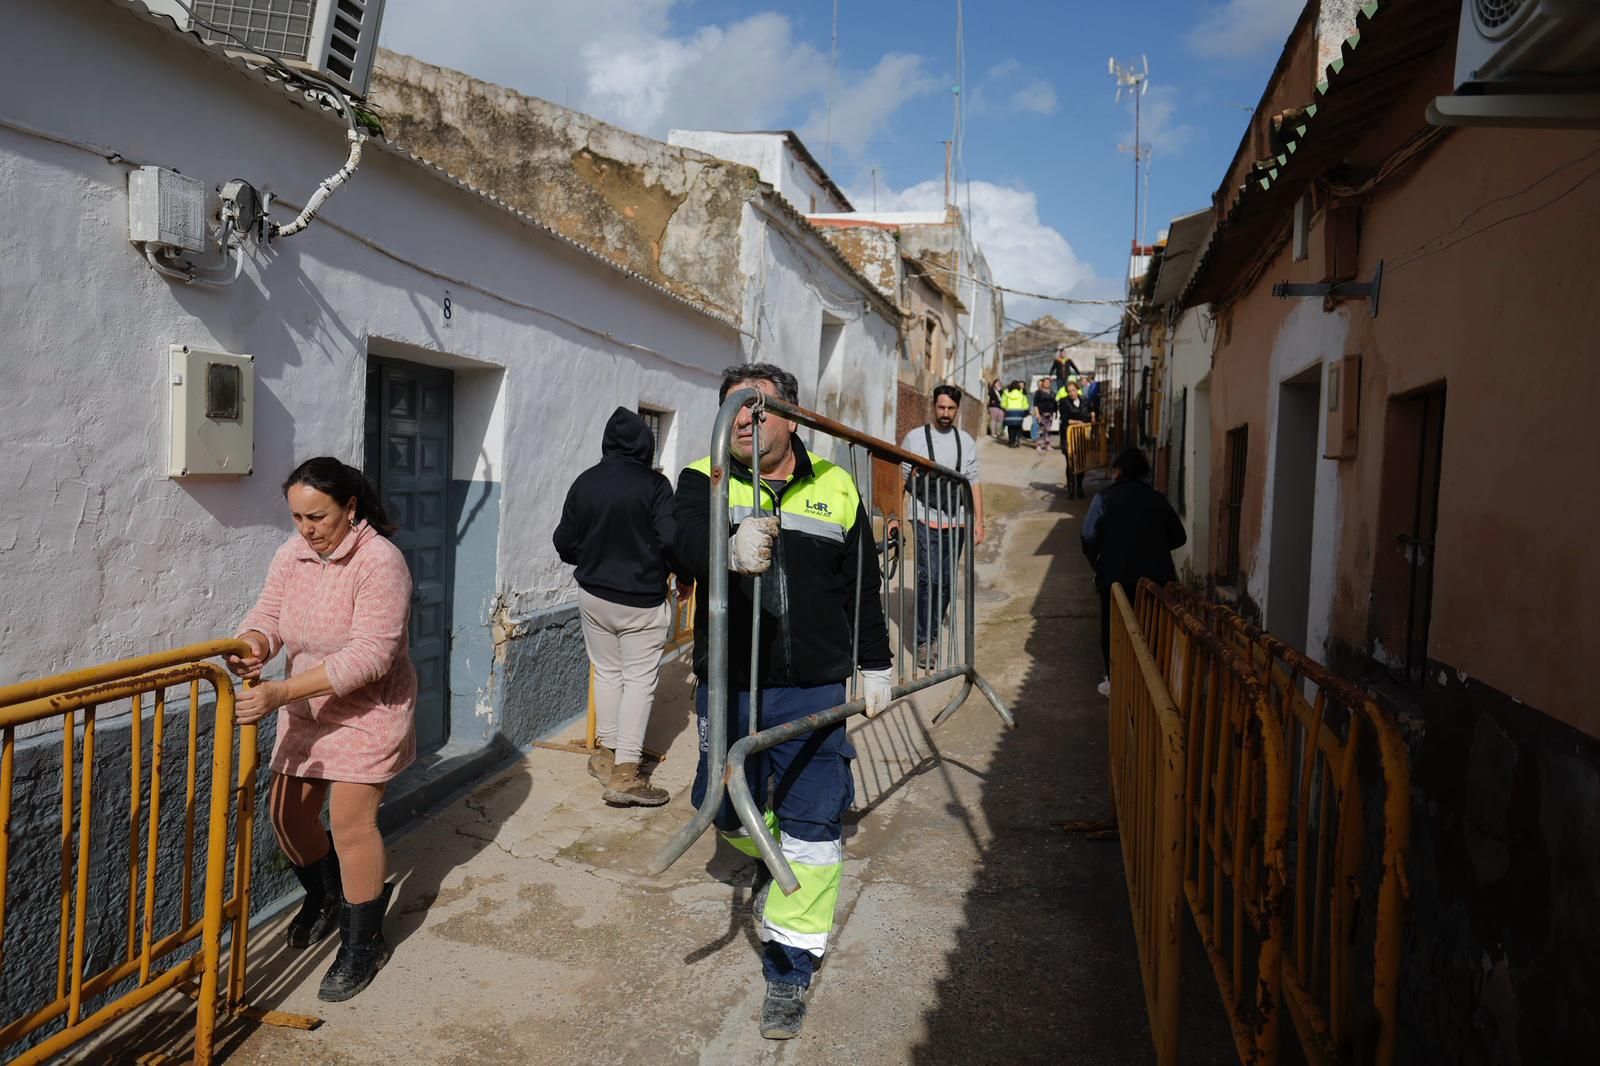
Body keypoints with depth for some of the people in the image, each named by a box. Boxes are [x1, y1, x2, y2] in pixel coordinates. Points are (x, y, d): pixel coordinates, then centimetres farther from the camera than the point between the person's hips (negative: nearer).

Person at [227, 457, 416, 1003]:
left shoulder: (380, 561, -25)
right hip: (306, 709, 7)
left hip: (366, 711, -7)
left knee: (351, 823, -8)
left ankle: (363, 945, 12)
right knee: (287, 812, 12)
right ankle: (326, 896, 41)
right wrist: (251, 647, -31)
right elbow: (267, 615, -6)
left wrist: (282, 692, -37)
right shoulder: (293, 553, -3)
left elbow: (369, 655, -31)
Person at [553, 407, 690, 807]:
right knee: (639, 680, 1)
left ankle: (607, 755, 25)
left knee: (607, 671, 18)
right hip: (642, 601, -5)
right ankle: (625, 773, -2)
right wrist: (685, 577, 0)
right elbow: (671, 540, -18)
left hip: (593, 596, 5)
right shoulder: (654, 484, -13)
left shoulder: (584, 482, 1)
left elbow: (563, 542, 7)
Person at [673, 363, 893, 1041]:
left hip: (815, 691, 0)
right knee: (733, 816, 16)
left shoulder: (835, 490, 3)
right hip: (729, 691, 1)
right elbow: (685, 539, -25)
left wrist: (875, 666, 15)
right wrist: (731, 547, -47)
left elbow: (863, 588, 12)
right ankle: (775, 855, 50)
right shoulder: (703, 479, -2)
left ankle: (789, 971, 20)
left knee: (812, 831, 2)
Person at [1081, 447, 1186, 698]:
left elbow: (1089, 538, -10)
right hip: (1155, 576, 3)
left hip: (1117, 576, -3)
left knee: (1114, 629, 12)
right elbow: (1178, 537, 8)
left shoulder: (1105, 497, -6)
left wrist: (1097, 564, 6)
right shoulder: (1157, 499, 4)